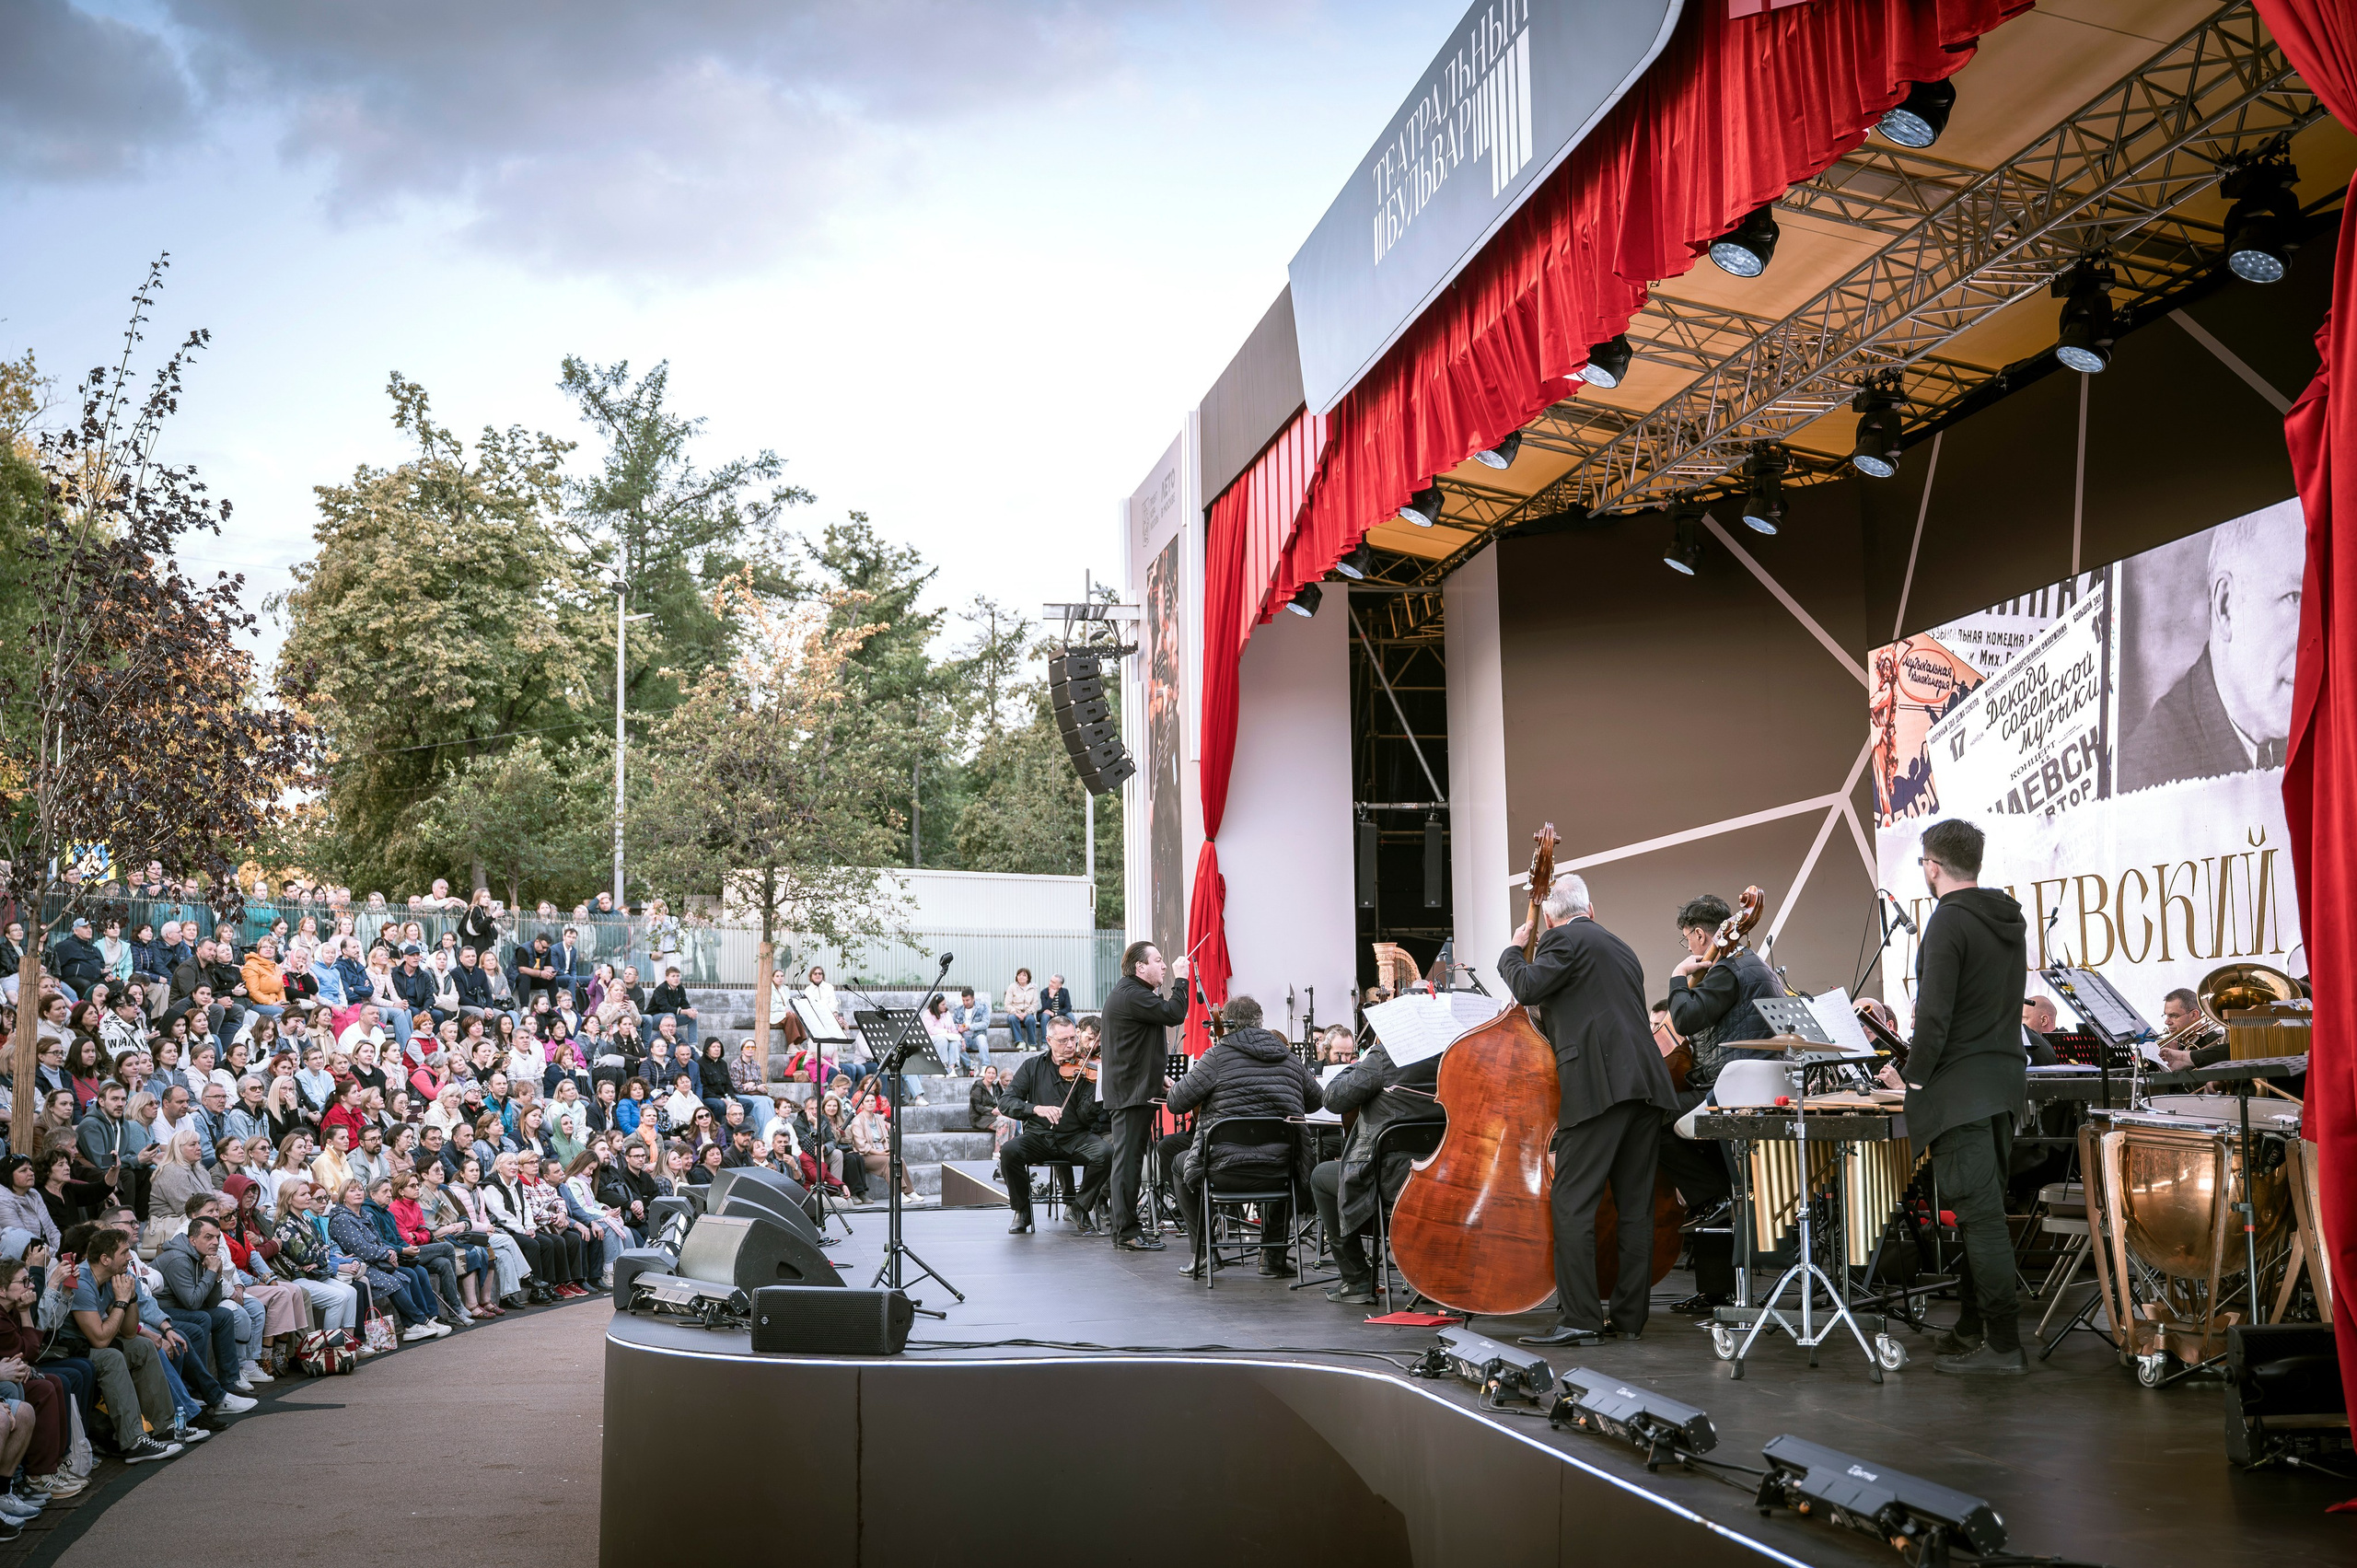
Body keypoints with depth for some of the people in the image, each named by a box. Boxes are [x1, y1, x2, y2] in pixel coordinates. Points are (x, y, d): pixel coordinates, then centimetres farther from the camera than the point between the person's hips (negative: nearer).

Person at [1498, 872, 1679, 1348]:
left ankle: (1580, 1318, -12)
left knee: (1572, 1202, -8)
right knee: (1635, 1203, 9)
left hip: (1598, 1085, -8)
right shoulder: (1622, 949, 26)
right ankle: (1630, 1314, 12)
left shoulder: (1564, 939, 1)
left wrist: (1513, 950, 6)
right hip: (1646, 1084, 8)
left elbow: (1527, 987, -12)